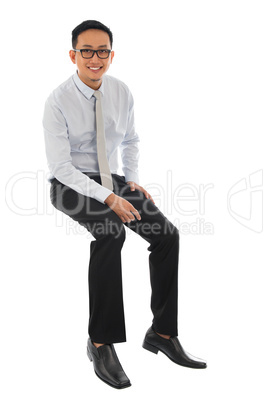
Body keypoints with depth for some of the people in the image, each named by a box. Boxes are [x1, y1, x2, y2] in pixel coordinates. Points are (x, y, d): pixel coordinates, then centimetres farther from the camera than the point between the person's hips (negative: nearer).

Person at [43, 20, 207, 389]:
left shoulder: (122, 92, 1)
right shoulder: (58, 102, -14)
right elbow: (61, 166, -18)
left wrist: (132, 180, -1)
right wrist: (108, 198, -27)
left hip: (112, 181, 5)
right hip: (71, 185, -5)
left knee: (167, 234, -16)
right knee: (111, 232, -35)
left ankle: (162, 333, -4)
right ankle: (101, 343, -26)